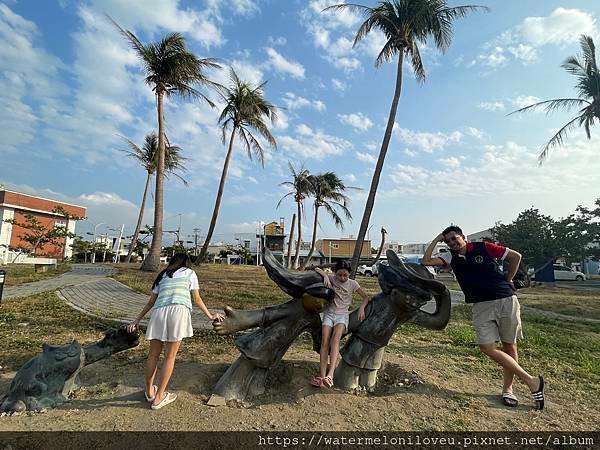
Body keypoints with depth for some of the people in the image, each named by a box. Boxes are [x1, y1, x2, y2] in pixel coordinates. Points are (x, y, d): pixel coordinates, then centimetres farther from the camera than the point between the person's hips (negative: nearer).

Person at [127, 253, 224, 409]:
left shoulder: (162, 275, 28)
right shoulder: (190, 273, 19)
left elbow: (151, 301, 27)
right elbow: (196, 299, 18)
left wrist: (137, 320, 35)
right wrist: (210, 316, 27)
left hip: (159, 312, 4)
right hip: (179, 310, -4)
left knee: (153, 354, 18)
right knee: (170, 356, 7)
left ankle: (149, 391, 35)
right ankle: (159, 398, 16)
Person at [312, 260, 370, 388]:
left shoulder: (352, 284, 1)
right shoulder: (331, 279, 2)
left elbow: (366, 297, 7)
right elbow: (316, 269, 2)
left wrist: (362, 308, -12)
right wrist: (325, 276, -18)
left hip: (342, 315, -1)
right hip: (329, 314, 1)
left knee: (335, 338, -29)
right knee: (325, 342, -21)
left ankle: (330, 374, -38)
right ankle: (321, 375, -23)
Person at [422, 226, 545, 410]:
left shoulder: (483, 248, -4)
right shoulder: (450, 257, 3)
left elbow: (515, 256, 4)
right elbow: (426, 261, -6)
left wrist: (507, 281, 6)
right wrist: (436, 240, -3)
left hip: (506, 300, -2)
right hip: (481, 306, 2)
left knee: (509, 346, 8)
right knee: (487, 347, -9)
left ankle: (507, 389, 25)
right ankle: (531, 381, 6)